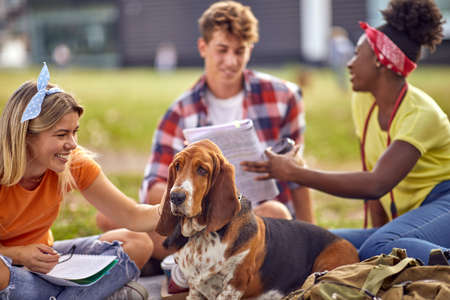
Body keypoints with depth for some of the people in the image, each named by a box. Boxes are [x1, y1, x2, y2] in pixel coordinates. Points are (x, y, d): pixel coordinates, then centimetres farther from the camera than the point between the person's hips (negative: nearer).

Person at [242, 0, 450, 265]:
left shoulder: (421, 114, -18)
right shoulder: (363, 102, 9)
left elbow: (376, 184, -29)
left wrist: (294, 173, -28)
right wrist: (381, 230, 1)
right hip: (402, 222, 8)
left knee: (379, 249, -37)